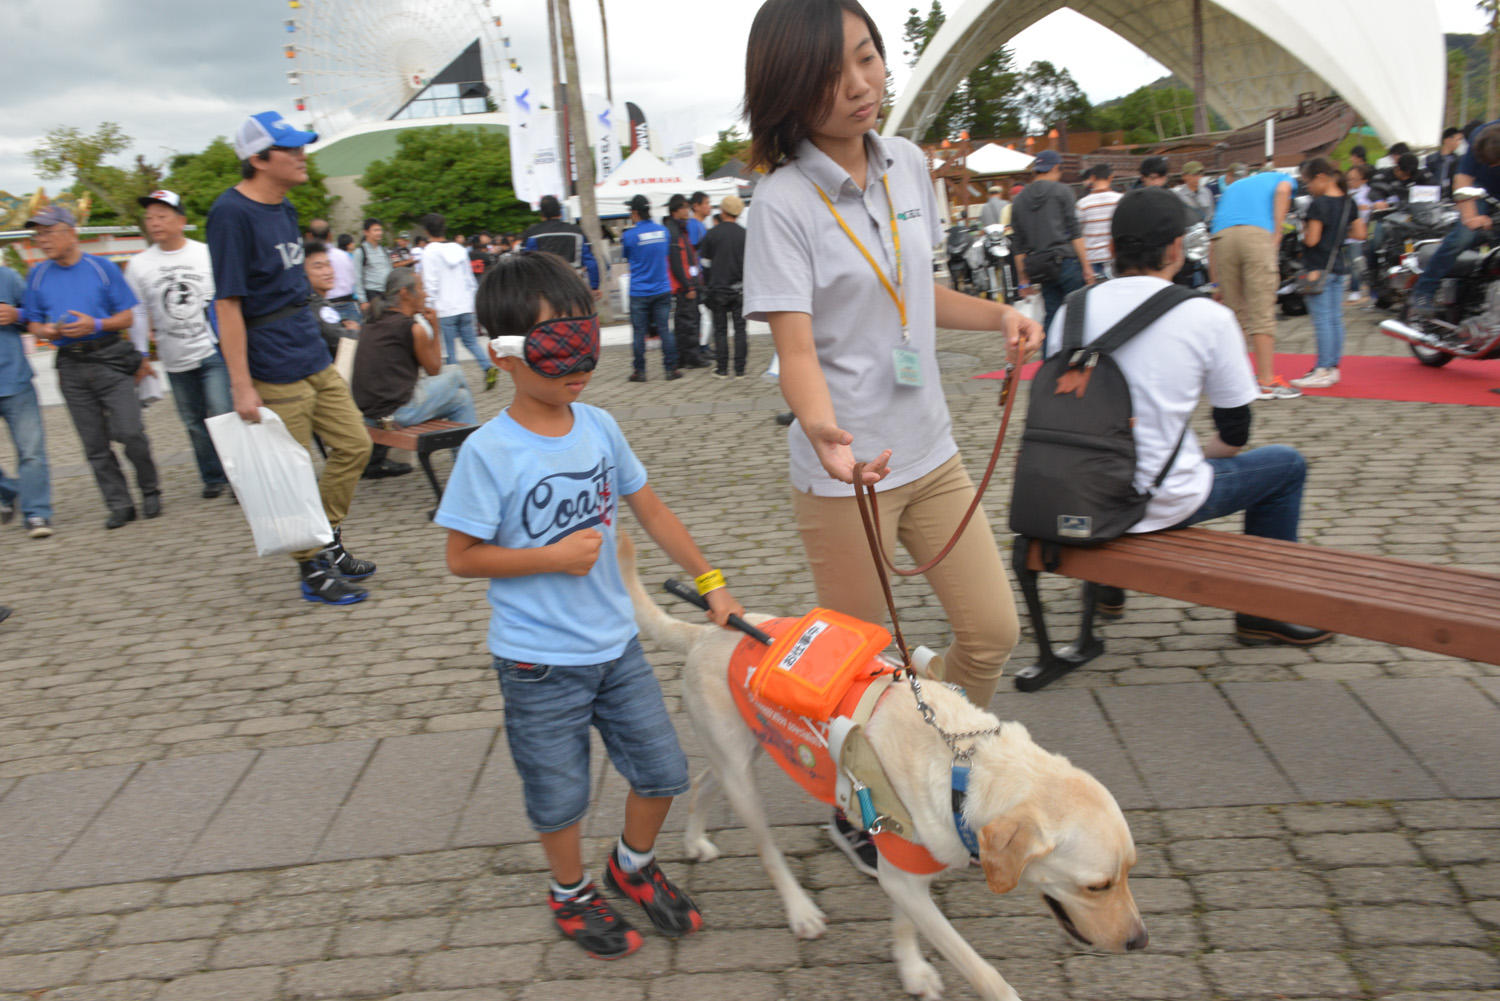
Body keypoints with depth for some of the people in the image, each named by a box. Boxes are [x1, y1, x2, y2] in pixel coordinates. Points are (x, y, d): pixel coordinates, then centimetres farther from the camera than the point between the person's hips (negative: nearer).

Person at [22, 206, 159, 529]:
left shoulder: (103, 268, 1)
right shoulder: (37, 276, 10)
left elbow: (130, 316, 0)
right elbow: (34, 324, 14)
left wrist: (96, 325, -15)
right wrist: (49, 331, -9)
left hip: (110, 359, -3)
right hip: (71, 366, 3)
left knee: (130, 432, -11)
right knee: (94, 444, 3)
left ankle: (150, 491, 10)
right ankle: (120, 505, 11)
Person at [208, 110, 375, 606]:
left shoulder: (284, 208, 12)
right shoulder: (232, 213, -14)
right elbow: (228, 304, -17)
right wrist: (241, 386, -20)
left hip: (315, 359, 9)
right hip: (276, 374, -9)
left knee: (354, 444, 12)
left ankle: (328, 542, 27)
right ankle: (312, 569, 15)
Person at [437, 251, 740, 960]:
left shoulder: (599, 427, -3)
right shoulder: (489, 453, -18)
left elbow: (651, 510, 7)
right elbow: (462, 557, -12)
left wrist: (710, 582, 8)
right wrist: (553, 557, -20)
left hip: (615, 642, 5)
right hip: (539, 663, -5)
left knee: (663, 770, 13)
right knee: (559, 797, 12)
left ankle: (633, 864, 42)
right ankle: (570, 893, 41)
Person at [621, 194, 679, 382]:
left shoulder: (629, 235, -10)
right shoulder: (663, 230, 3)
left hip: (639, 292, -3)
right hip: (662, 289, 3)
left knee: (639, 333, 3)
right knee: (664, 330, 6)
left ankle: (639, 371, 7)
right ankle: (671, 368, 7)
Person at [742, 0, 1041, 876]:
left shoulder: (908, 165, 4)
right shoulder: (784, 202, -16)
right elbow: (797, 347, -23)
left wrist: (996, 315, 0)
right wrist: (826, 434, -41)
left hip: (931, 450, 7)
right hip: (846, 471, -6)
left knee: (994, 630, 13)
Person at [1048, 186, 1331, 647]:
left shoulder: (1072, 310, -1)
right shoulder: (1208, 317, -10)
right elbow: (1234, 434, -3)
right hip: (1166, 504, -4)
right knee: (1287, 463, 20)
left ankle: (1109, 583, 45)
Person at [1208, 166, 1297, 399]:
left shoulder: (1233, 187, 39)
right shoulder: (1281, 178, 29)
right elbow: (1283, 190, 1)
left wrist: (1216, 282, 28)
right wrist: (1277, 233, 2)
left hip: (1222, 237, 4)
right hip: (1258, 233, -4)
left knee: (1234, 311, 13)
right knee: (1262, 312, -3)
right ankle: (1266, 381, -2)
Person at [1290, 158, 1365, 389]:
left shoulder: (1318, 205, -15)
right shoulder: (1348, 202, 8)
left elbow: (1311, 240, -18)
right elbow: (1360, 233, 11)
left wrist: (1305, 229, 1)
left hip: (1318, 268, -8)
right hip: (1339, 266, 8)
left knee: (1322, 320, -7)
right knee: (1335, 319, 11)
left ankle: (1323, 371, -7)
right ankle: (1333, 366, 17)